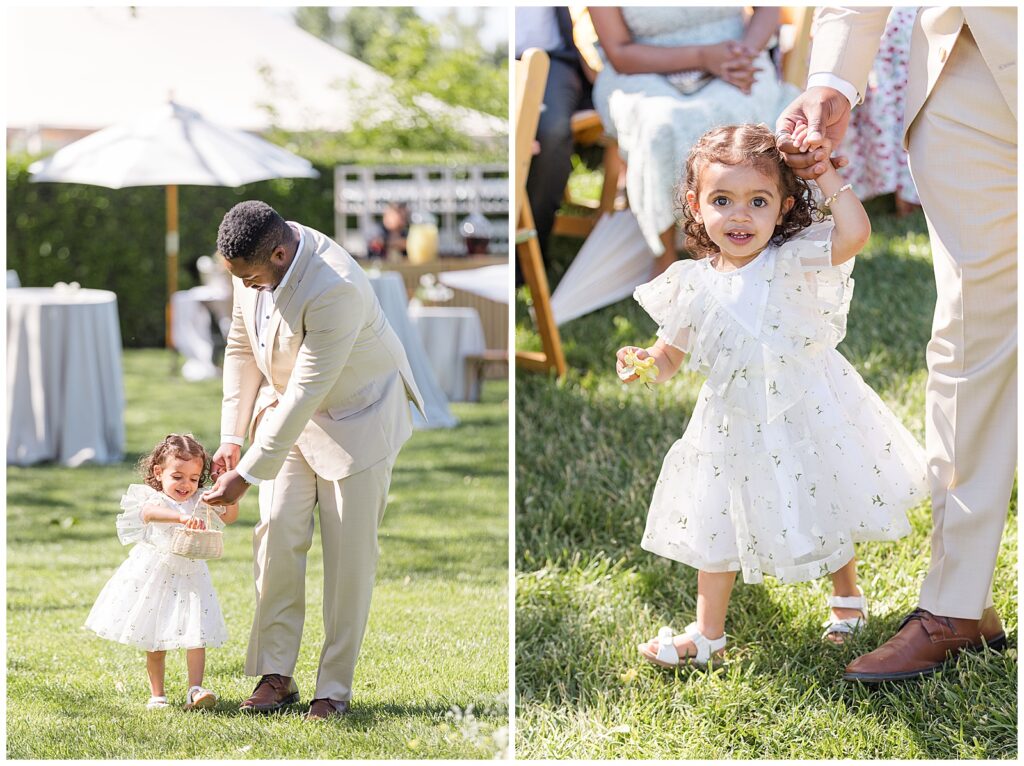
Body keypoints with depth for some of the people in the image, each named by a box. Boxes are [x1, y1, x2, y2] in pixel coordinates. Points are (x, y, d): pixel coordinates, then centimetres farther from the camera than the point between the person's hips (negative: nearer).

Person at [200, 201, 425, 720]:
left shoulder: (335, 289, -35)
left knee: (348, 554, -4)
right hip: (287, 410, 6)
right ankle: (275, 675, 3)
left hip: (356, 418, -6)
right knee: (276, 533, -4)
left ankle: (334, 689, 4)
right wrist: (232, 437, 1)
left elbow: (306, 395, -31)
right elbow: (241, 348, 3)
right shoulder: (254, 263, -11)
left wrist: (246, 474, -27)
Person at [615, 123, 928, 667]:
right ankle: (708, 629, 27)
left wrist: (826, 175, -23)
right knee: (720, 522, 12)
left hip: (807, 414, -2)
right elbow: (671, 354, 4)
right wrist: (643, 363, -18)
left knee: (827, 510, 16)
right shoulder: (694, 285, -6)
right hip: (735, 428, 2)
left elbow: (855, 233, -32)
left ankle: (847, 595, 43)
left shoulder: (795, 264, -14)